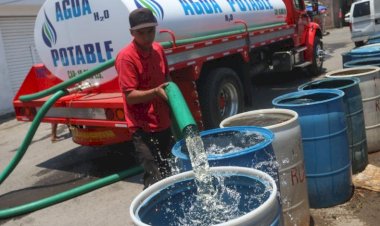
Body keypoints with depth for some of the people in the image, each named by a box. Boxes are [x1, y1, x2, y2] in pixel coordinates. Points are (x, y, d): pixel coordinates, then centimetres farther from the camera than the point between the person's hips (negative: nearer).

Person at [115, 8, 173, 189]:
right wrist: (155, 92, -31)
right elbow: (130, 96, -18)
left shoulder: (158, 50, 5)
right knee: (155, 179, -9)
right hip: (143, 127, -7)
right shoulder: (126, 57, -17)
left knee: (166, 173, 19)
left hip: (163, 124, 7)